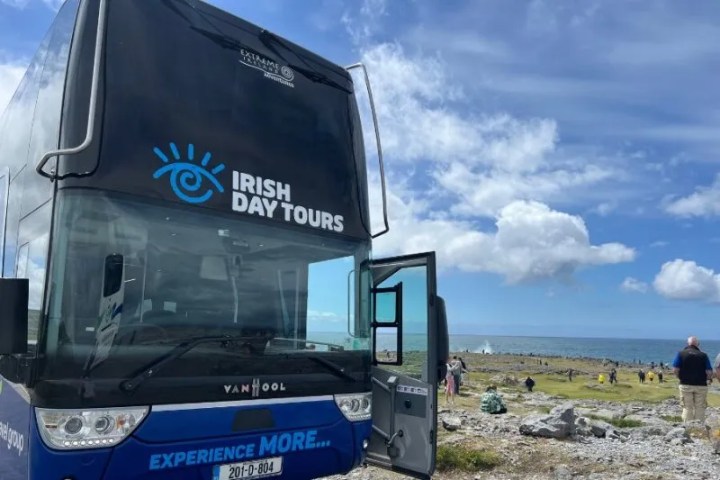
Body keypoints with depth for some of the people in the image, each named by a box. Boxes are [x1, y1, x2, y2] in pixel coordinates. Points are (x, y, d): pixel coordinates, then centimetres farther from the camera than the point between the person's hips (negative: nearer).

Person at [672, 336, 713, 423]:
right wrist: (709, 379, 16)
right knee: (700, 408, 9)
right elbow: (709, 372, -5)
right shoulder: (703, 355, 0)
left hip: (685, 385, 0)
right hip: (701, 386, 0)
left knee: (687, 408, 7)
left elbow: (675, 369, -8)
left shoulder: (681, 353, -2)